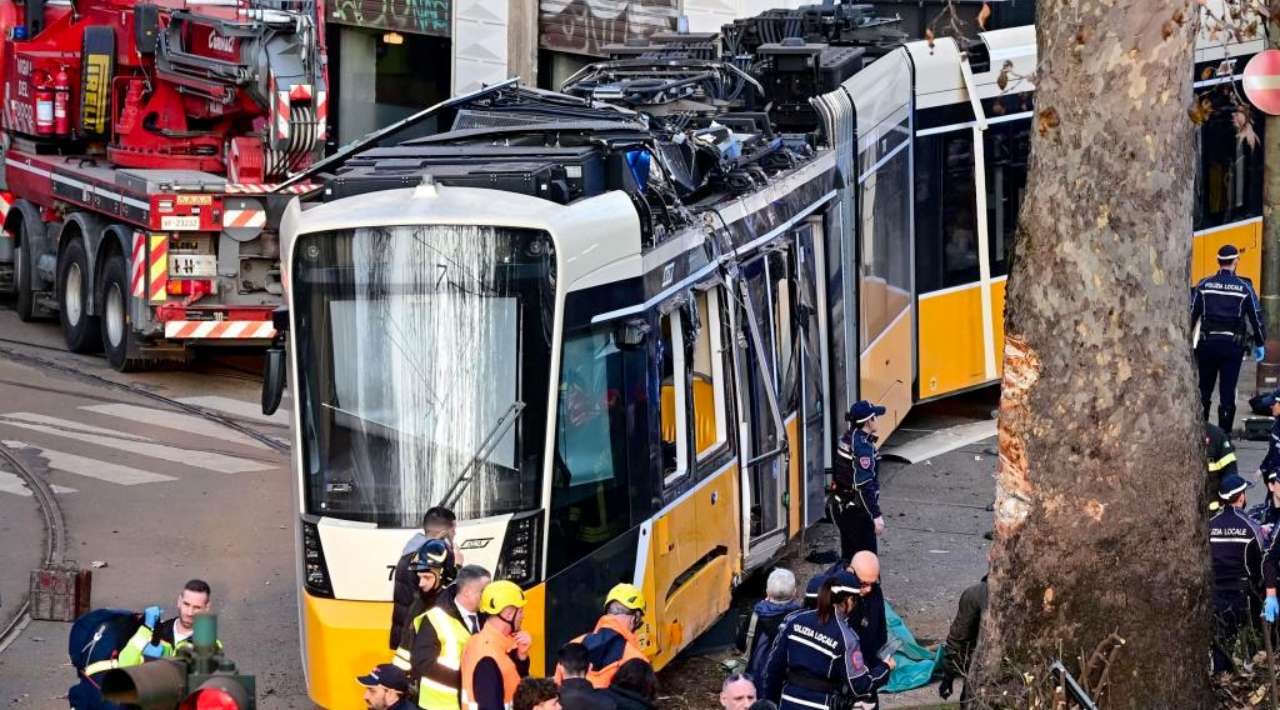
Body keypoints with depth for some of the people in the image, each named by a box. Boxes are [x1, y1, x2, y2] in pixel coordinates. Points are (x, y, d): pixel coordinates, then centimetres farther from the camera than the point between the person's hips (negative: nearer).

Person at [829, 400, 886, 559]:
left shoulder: (847, 439, 6)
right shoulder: (863, 446, -22)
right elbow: (864, 486, -25)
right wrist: (876, 516, -24)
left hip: (842, 508, 9)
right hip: (857, 510, -9)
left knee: (848, 555, 17)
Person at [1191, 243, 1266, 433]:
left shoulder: (1204, 285, -1)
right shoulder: (1244, 287, -3)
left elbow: (1191, 314, 1)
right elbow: (1256, 317, 1)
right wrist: (1260, 344, 11)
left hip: (1208, 344, 1)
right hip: (1233, 345, -1)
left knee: (1204, 389, 13)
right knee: (1227, 392, 3)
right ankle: (1224, 433, 3)